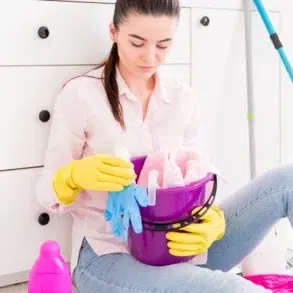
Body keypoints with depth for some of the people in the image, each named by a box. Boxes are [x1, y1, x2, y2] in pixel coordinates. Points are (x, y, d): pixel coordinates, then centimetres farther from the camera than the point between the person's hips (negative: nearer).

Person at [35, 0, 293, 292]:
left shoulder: (183, 99, 7)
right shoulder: (80, 94, -6)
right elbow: (46, 192, -2)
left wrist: (213, 221, -17)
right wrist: (75, 175, -26)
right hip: (108, 256, -5)